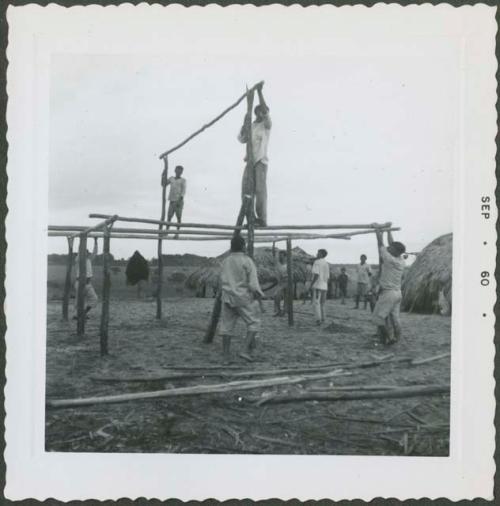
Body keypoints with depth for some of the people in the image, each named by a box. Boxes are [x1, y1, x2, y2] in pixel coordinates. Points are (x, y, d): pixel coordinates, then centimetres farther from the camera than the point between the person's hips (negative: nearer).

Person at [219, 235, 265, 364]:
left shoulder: (226, 262, 8)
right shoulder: (247, 261, -9)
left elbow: (222, 282, 12)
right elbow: (253, 282, -14)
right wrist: (259, 298, -4)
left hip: (228, 298, 5)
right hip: (244, 298, -5)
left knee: (227, 327, 7)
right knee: (253, 323, 7)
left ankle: (226, 357, 8)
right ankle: (248, 352, -6)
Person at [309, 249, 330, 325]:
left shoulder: (317, 262, -9)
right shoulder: (327, 264, 15)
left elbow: (316, 275, -19)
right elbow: (328, 277, 16)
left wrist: (311, 284, -16)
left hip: (317, 286, -7)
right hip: (324, 287, 7)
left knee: (316, 303, -7)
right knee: (321, 303, 15)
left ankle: (318, 320, -15)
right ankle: (322, 319, 15)